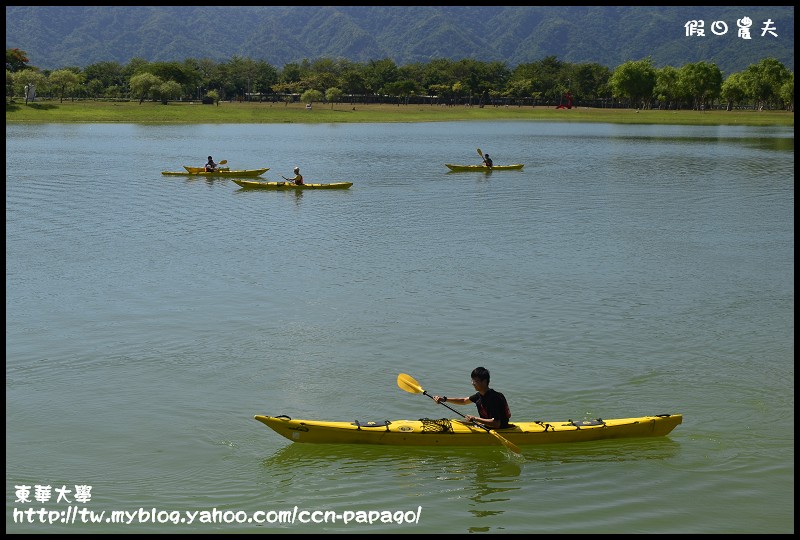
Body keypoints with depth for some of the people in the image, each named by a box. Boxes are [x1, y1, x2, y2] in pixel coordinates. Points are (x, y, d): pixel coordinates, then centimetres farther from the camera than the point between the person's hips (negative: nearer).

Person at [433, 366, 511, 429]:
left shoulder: (494, 398, -25)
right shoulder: (480, 395, 3)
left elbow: (496, 424, -30)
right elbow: (464, 401, 20)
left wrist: (475, 419, -27)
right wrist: (444, 399, 10)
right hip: (486, 427, 10)